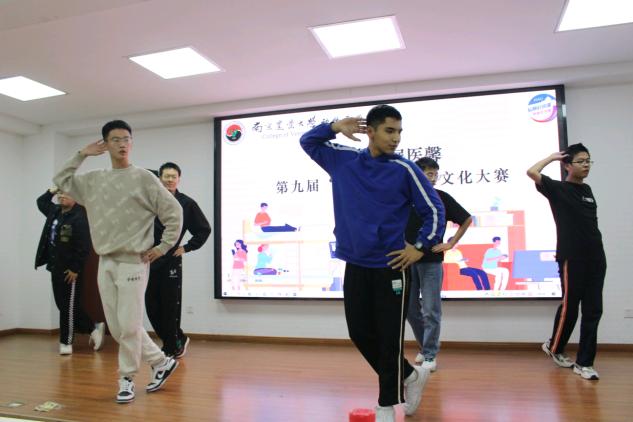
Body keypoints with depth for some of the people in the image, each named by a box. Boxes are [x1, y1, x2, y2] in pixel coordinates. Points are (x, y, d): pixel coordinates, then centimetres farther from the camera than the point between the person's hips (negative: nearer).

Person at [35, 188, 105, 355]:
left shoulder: (80, 217, -16)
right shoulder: (55, 211, 10)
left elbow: (84, 247, -19)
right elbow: (41, 202, 32)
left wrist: (75, 269, -19)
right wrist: (53, 191, 16)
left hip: (70, 270, -9)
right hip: (56, 267, 9)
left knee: (69, 307, 1)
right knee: (62, 305, 13)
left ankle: (66, 342, 13)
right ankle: (93, 327, 25)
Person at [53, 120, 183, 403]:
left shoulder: (143, 178, -5)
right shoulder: (93, 180, 12)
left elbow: (173, 212, -5)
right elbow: (61, 181, 22)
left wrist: (163, 248, -7)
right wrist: (81, 154, 13)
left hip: (133, 262, -6)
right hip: (105, 263, 6)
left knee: (129, 326, -4)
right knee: (116, 326, 9)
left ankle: (126, 379, 15)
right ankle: (161, 362, 23)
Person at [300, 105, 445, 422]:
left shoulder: (405, 170, -6)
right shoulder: (343, 160, 5)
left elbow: (434, 210, 0)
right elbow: (308, 142, 17)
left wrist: (421, 248, -6)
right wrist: (336, 127, 0)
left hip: (390, 267, -4)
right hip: (355, 265, 4)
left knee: (390, 338, 2)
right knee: (360, 333, 11)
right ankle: (410, 375, 33)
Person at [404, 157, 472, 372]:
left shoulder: (442, 198, -4)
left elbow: (467, 219, 6)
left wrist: (451, 243, 0)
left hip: (431, 262, -2)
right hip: (407, 261, 3)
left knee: (431, 311, 0)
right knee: (410, 309, 10)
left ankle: (430, 355, 12)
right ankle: (425, 347, 29)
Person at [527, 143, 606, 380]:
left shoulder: (587, 190, 16)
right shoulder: (558, 189, -4)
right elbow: (532, 172, -20)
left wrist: (598, 251, 18)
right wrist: (552, 158, -4)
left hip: (595, 258, 6)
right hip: (572, 259, -6)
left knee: (593, 311, 4)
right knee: (569, 307, 3)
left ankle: (584, 363, 12)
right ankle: (554, 347, 27)